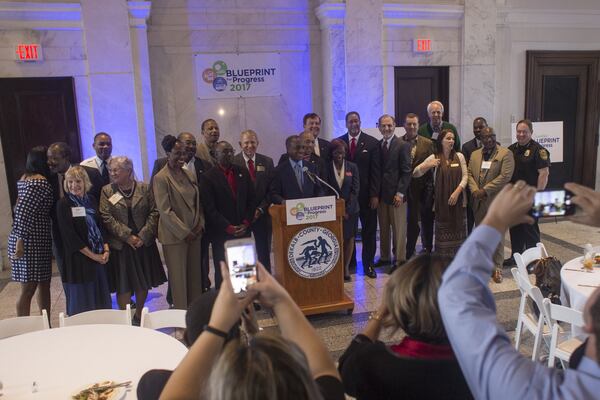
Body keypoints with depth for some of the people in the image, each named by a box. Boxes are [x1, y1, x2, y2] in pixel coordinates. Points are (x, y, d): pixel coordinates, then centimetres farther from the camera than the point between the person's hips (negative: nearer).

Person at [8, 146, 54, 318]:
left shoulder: (24, 178, 11)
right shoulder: (40, 181, -16)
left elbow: (20, 209, 13)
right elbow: (23, 211, -21)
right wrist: (20, 241, -19)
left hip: (37, 241, 9)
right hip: (32, 241, -9)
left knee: (44, 284, 16)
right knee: (28, 289, 0)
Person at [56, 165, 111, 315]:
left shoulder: (91, 200, 8)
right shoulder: (63, 204, -7)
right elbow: (69, 235, -11)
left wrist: (106, 249, -4)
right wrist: (92, 255, -12)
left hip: (100, 256, 5)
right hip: (79, 258, -4)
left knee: (101, 297, 10)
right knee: (82, 299, 3)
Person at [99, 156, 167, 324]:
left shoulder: (144, 188, 2)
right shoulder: (107, 191, 0)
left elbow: (154, 213, -1)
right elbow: (106, 217, -7)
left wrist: (143, 236, -12)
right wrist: (128, 236, -14)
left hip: (144, 243, 2)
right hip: (120, 245, -1)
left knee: (143, 282, 11)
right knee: (123, 284, 1)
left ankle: (139, 315, 29)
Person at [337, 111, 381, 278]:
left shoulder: (372, 142, -1)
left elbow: (375, 171, -4)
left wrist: (374, 195, -9)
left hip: (366, 194, -1)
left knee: (369, 230, 6)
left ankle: (368, 264, 18)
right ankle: (349, 262, 25)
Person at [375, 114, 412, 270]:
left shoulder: (403, 145, -4)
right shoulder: (377, 145, 9)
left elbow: (406, 172, -7)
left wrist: (400, 193, -13)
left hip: (396, 194, -4)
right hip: (381, 193, 5)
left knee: (398, 228, 3)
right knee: (383, 228, 11)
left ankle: (400, 260, 13)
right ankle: (384, 257, 23)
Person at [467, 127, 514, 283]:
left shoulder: (506, 153, -4)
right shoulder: (475, 154, 13)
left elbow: (505, 176, -13)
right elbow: (469, 174, 10)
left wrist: (485, 190, -16)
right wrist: (474, 190, -8)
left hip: (496, 200, -5)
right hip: (478, 201, 5)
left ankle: (497, 267, 9)